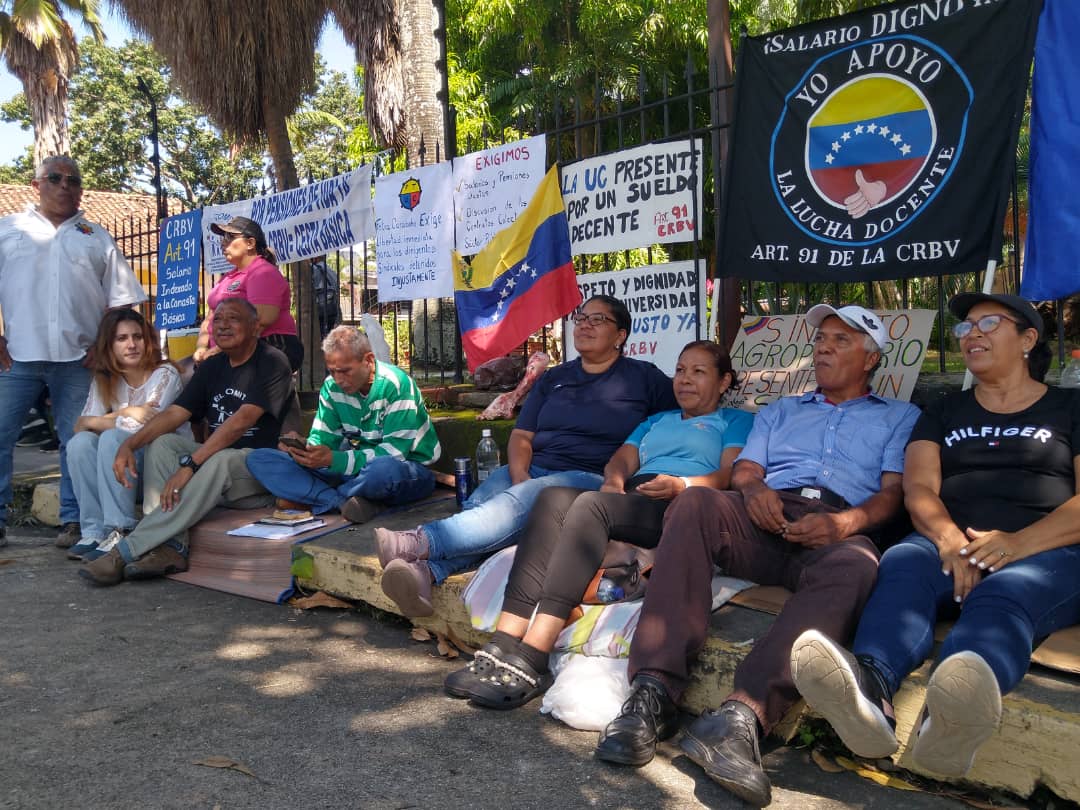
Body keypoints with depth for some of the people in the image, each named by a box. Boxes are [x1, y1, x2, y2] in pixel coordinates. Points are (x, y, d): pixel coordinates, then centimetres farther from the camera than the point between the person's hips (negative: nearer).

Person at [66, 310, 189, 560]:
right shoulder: (104, 380, 6)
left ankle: (121, 533, -25)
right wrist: (125, 413, -19)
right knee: (80, 443, -19)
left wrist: (94, 422, -8)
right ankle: (94, 532, -15)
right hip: (131, 462, 5)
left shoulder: (165, 374, -12)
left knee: (112, 439, -28)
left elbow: (139, 428, -21)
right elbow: (80, 425, -5)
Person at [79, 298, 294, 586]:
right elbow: (174, 413, 5)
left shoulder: (271, 363, -10)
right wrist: (129, 444, -13)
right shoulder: (212, 367, 14)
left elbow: (242, 421, -22)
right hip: (215, 459, 7)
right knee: (161, 443, -13)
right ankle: (171, 548, -27)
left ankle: (124, 552, -33)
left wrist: (190, 464, -29)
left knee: (220, 460, -35)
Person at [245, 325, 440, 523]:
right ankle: (344, 501, -25)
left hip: (409, 470, -5)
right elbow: (322, 439, 4)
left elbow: (394, 452, -23)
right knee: (258, 459, -6)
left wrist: (333, 459, -30)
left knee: (384, 468, -46)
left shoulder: (395, 385, -18)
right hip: (354, 469, 6)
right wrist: (305, 448, -20)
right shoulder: (332, 386, 1)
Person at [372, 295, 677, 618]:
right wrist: (519, 474, -9)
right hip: (532, 471, 5)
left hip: (590, 479, -4)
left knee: (517, 503, -35)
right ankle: (425, 570, -53)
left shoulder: (644, 378, 11)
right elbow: (521, 436, 14)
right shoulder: (553, 378, 22)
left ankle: (418, 542, -49)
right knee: (480, 503, -30)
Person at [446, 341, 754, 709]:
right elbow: (621, 459, 22)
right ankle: (502, 647, -39)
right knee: (553, 497, -27)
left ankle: (530, 662, -44)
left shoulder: (736, 422, 22)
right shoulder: (656, 420, 38)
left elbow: (731, 475, 4)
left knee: (590, 504, -33)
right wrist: (613, 480, -2)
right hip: (628, 498, 5)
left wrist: (682, 484, -15)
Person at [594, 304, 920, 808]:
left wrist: (844, 522, -14)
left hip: (836, 531, -2)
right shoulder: (779, 411, 34)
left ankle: (743, 713, -54)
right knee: (695, 502, -31)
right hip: (762, 518, 3)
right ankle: (654, 690, -40)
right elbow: (744, 471, 20)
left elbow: (892, 494, 8)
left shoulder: (900, 418, 25)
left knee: (855, 564, -39)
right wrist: (754, 489, -7)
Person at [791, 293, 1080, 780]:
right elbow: (918, 489, 7)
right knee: (901, 564, -33)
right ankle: (869, 690, -63)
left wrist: (1017, 543, -18)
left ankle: (948, 721, -68)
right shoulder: (944, 412, 24)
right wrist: (950, 538, -16)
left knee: (1002, 596, -37)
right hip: (952, 548, 2)